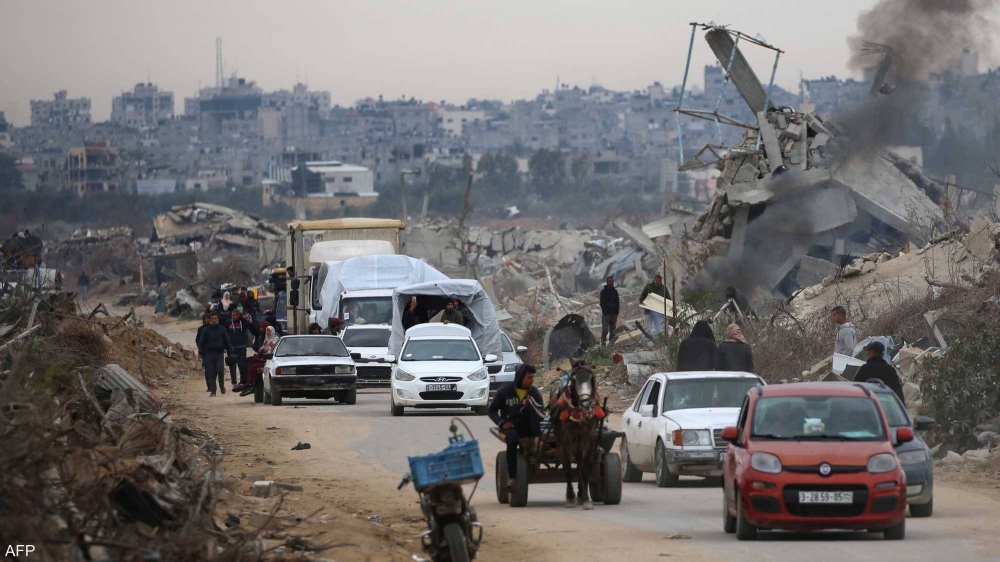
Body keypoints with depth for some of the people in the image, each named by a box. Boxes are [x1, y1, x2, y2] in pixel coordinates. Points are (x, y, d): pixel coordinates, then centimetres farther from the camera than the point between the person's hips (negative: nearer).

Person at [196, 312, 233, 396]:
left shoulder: (222, 329, 7)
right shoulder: (205, 330, 5)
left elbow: (227, 342, 10)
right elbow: (201, 342, 6)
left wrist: (230, 352, 3)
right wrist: (201, 354, -2)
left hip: (220, 353, 0)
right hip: (209, 354, 0)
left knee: (220, 369, -16)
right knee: (211, 373, -1)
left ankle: (222, 385, 8)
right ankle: (212, 390, 5)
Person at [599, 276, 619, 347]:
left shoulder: (615, 291, 10)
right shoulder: (604, 291, -3)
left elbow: (617, 304, 11)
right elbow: (602, 304, -7)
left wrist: (616, 314, -1)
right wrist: (606, 314, -14)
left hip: (613, 314, 4)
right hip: (606, 314, -4)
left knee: (613, 331, 1)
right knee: (605, 330, -9)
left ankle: (612, 344, 3)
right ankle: (603, 345, -7)